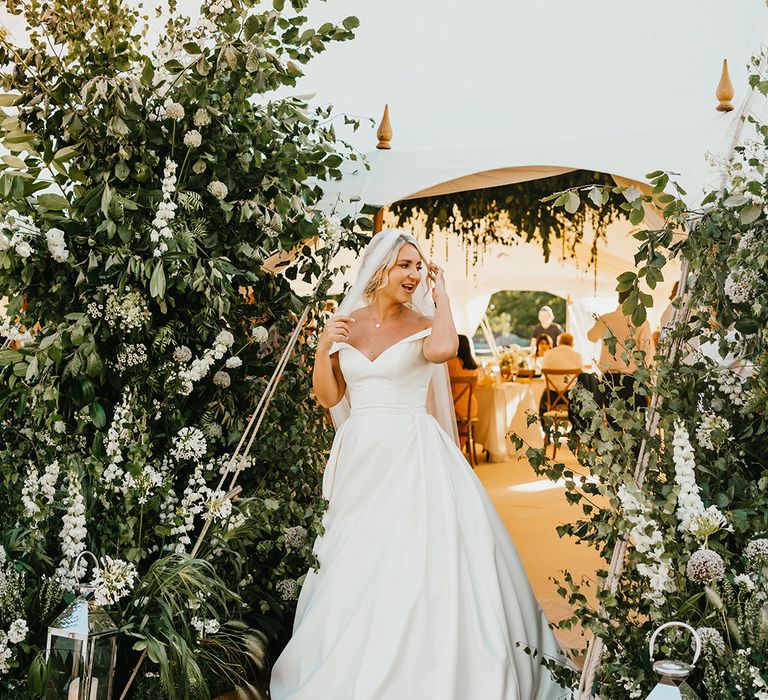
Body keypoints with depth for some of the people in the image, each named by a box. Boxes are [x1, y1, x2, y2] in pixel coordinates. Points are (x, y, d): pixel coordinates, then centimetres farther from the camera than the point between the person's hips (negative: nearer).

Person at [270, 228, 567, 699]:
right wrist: (324, 347, -6)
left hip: (413, 455, -3)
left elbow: (444, 350, -26)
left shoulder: (423, 325, -1)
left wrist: (440, 294, -11)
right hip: (360, 457, 3)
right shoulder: (345, 324, 6)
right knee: (354, 566, 10)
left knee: (415, 562, -5)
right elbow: (329, 397, 9)